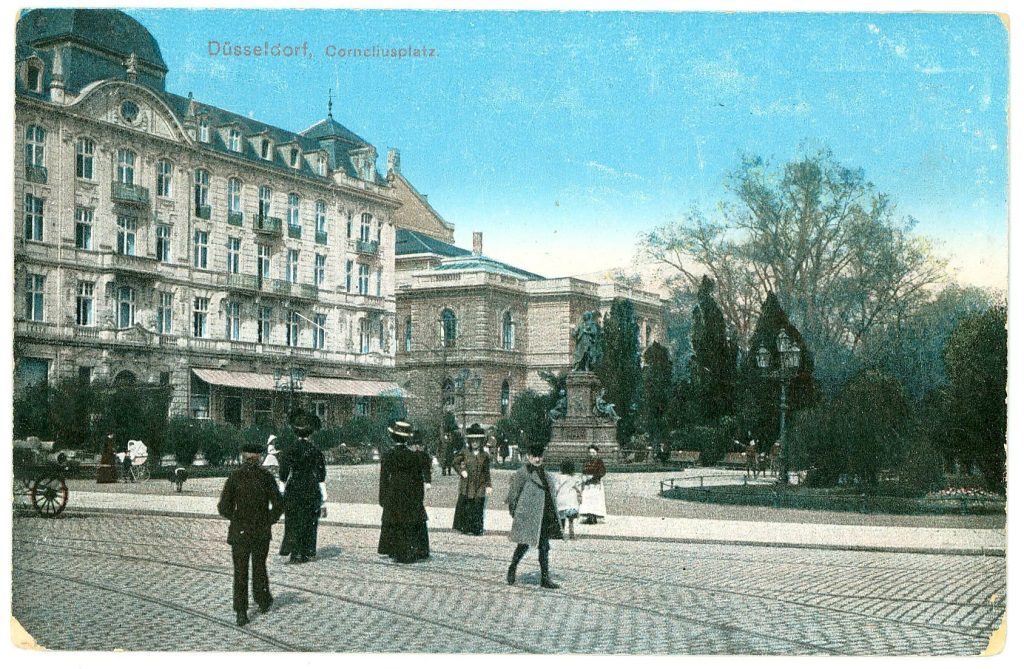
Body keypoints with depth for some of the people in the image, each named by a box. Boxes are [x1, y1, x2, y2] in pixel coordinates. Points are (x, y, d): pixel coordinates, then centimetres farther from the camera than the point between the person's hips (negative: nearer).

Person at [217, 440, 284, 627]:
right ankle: (263, 602, 36)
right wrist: (267, 522, 8)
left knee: (241, 572, 5)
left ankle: (241, 613, -3)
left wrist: (237, 520, 7)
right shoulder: (267, 477, -4)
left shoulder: (235, 477, -7)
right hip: (262, 532, 2)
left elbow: (224, 507, -10)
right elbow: (278, 506, -7)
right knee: (259, 567, 22)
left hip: (240, 532, -1)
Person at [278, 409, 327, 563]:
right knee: (309, 524, 10)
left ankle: (295, 553, 1)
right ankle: (307, 553, 13)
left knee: (293, 523, 8)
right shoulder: (316, 452, -6)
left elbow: (283, 477, -4)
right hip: (311, 494, 0)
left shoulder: (288, 452, -6)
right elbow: (321, 478, -4)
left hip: (292, 494, 0)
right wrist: (324, 501, 1)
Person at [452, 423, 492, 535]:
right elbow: (455, 463, 12)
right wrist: (461, 471, -3)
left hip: (479, 486, 0)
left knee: (478, 507, -2)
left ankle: (477, 529, 6)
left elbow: (487, 472, 7)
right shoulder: (465, 453, 3)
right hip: (466, 485, 0)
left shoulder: (484, 456, 5)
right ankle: (465, 528, 10)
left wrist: (488, 485, 2)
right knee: (465, 506, 0)